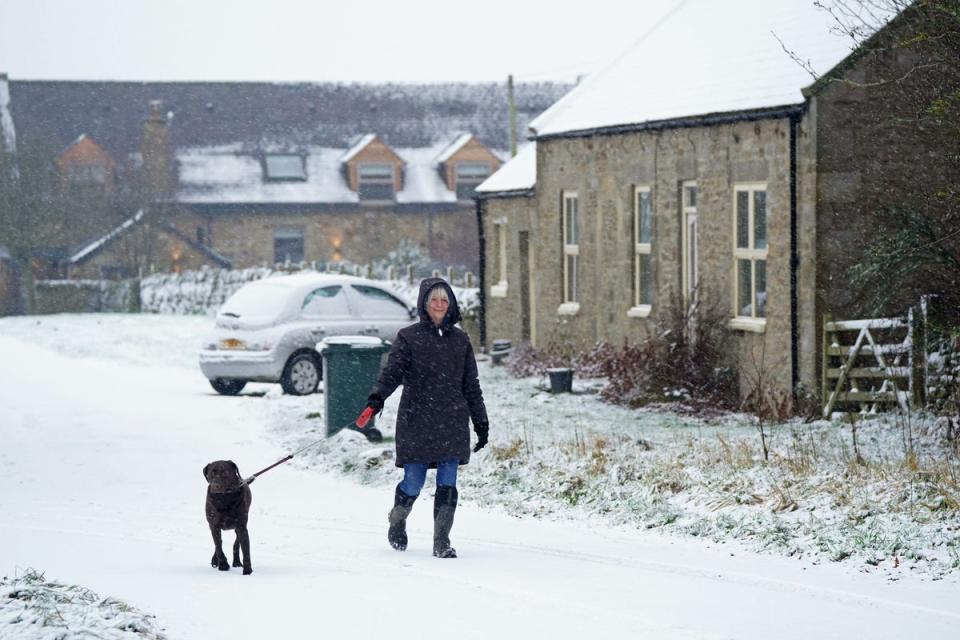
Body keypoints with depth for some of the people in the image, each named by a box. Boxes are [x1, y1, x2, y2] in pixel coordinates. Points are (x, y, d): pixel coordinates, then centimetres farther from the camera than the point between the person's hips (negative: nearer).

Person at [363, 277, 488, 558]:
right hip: (417, 421, -2)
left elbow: (471, 385, 17)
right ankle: (397, 521, 30)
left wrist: (481, 422, 15)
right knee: (413, 483, 0)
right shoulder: (409, 337, 3)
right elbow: (393, 370, -10)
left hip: (452, 422, 3)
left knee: (447, 483, -5)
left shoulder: (460, 340, 13)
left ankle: (441, 542, 1)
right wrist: (378, 396, -29)